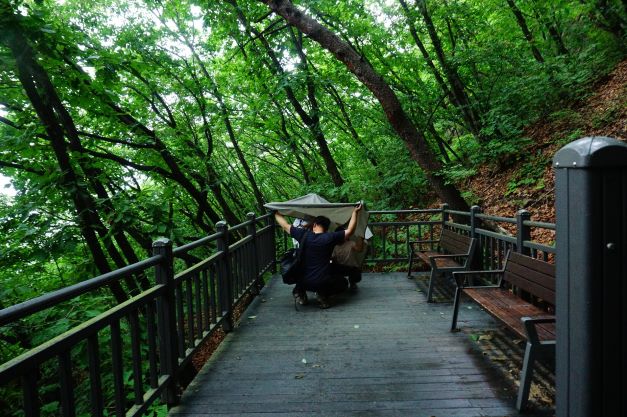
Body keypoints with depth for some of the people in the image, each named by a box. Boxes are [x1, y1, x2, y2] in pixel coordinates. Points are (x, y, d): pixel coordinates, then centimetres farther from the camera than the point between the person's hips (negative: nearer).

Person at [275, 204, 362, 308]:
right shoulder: (330, 237, -9)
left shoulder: (304, 235, -3)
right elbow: (350, 230, 1)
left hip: (304, 282, 3)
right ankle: (323, 294, -2)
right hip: (324, 282, -3)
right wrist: (355, 212, 11)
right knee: (343, 283, 25)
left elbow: (285, 225, 10)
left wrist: (276, 213, 27)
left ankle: (299, 291, 10)